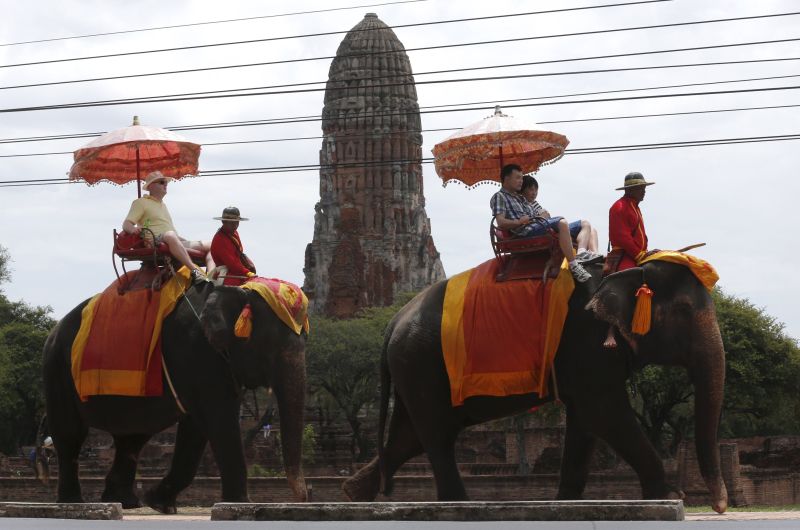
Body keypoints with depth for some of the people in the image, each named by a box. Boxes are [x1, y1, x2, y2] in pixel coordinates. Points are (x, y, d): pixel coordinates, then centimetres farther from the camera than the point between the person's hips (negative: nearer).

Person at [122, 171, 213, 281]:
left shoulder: (163, 205, 31)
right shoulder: (141, 203, 7)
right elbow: (126, 224, -6)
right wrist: (133, 229, -27)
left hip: (175, 242, 9)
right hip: (155, 242, -9)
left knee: (209, 245, -1)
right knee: (170, 236, -42)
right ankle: (195, 271, -51)